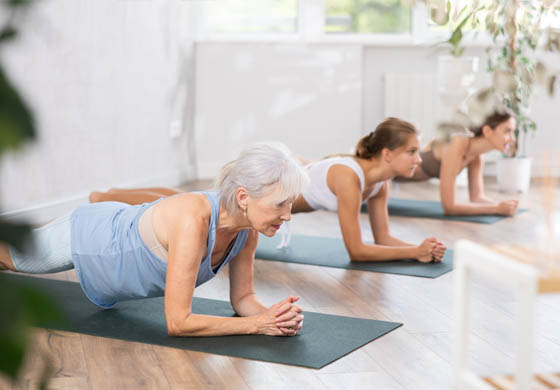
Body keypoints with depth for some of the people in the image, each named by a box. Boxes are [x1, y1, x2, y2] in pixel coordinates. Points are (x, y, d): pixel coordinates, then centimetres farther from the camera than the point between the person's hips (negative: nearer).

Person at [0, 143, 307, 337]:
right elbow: (177, 323, -43)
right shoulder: (193, 221, -47)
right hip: (83, 238, -6)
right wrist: (258, 324, -43)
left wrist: (272, 314, -33)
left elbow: (242, 298, -12)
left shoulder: (248, 227, -25)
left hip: (121, 230, 6)